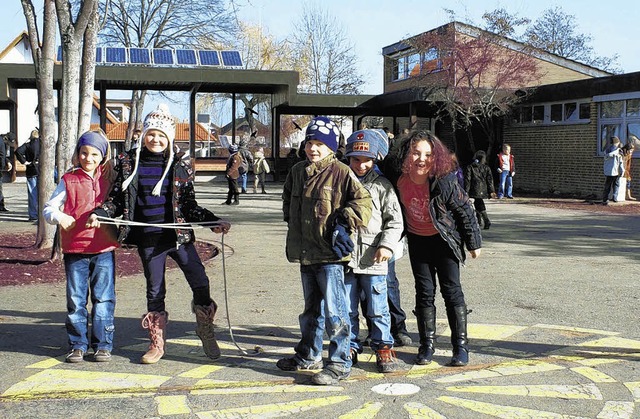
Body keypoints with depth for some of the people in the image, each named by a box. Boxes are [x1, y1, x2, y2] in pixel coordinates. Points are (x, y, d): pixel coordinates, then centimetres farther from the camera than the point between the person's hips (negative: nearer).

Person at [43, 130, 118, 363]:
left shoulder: (109, 179, 7)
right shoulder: (69, 180, 4)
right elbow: (48, 209, 4)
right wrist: (59, 217, -17)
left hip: (104, 248, 0)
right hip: (74, 248, 0)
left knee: (103, 298, 4)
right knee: (76, 300, 5)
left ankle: (103, 345, 14)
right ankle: (78, 345, 16)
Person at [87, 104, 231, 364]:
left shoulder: (180, 164, 2)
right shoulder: (130, 162, 4)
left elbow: (189, 204, 4)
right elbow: (117, 198, 8)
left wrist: (214, 222, -6)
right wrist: (99, 214, -9)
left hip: (178, 234, -1)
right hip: (148, 238, 1)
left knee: (200, 282, -5)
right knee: (155, 291, 9)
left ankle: (206, 332, 19)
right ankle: (157, 344, 23)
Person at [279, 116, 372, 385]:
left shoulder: (341, 172, -11)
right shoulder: (297, 171, 11)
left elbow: (362, 201, -11)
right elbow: (288, 200, 28)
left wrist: (343, 224, -14)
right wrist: (292, 221, 19)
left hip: (330, 254, -7)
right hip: (305, 253, 7)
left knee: (334, 309, -5)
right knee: (312, 308, 20)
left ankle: (340, 362, 6)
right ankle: (309, 356, 34)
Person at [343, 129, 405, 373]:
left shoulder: (382, 186, 2)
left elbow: (395, 220, 2)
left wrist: (387, 245, -11)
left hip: (373, 259, -2)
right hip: (345, 256, 2)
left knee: (377, 309, 4)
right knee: (347, 308, 9)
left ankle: (383, 348, 17)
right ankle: (350, 347, 22)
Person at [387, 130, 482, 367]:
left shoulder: (444, 182, -26)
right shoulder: (399, 179, -17)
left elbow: (465, 210, -14)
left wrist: (474, 242, -7)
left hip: (444, 240, -3)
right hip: (417, 241, 3)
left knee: (451, 290, -1)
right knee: (424, 291, 6)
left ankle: (461, 346, 7)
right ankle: (427, 345, 15)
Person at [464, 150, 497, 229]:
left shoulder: (469, 168, -2)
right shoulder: (486, 168, 6)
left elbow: (467, 180, -5)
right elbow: (490, 180, 3)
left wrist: (466, 191, -5)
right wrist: (492, 191, 3)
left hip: (475, 190, -4)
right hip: (483, 190, 4)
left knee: (480, 206, -1)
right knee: (477, 203, 19)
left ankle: (487, 221, -13)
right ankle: (479, 221, 21)